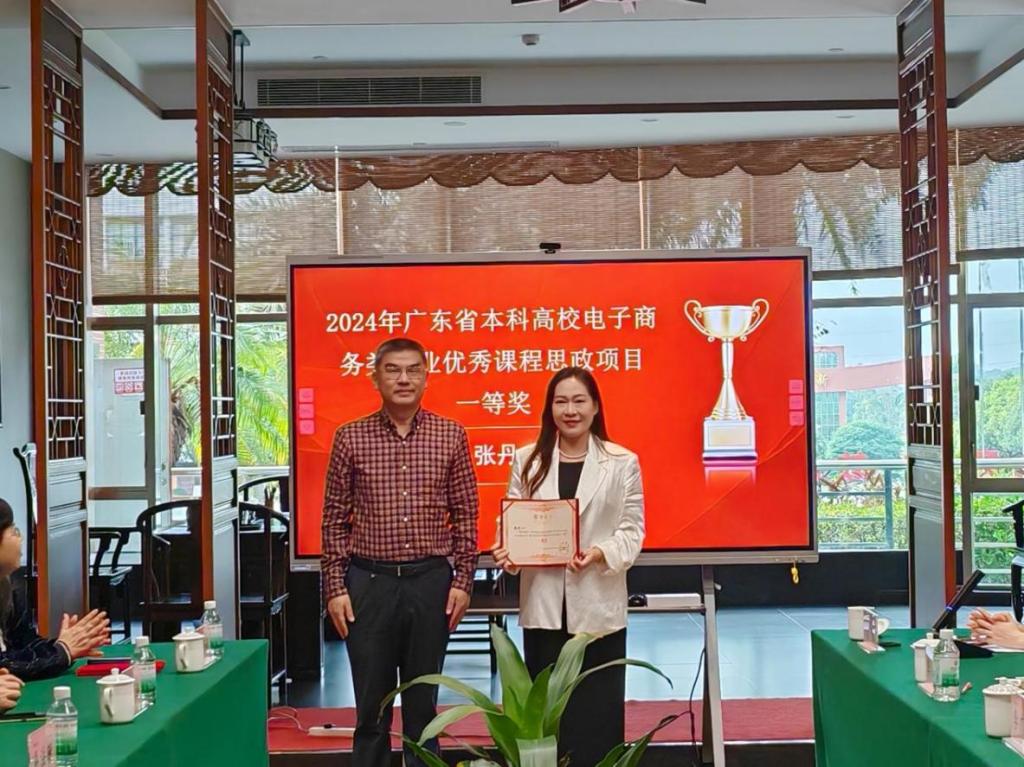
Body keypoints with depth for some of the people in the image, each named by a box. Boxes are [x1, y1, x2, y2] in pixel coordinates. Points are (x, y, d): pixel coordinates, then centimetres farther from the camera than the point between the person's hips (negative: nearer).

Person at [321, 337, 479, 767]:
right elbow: (335, 519, 1)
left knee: (423, 703, 12)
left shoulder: (450, 436, 1)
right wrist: (335, 587, -3)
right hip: (369, 582, 0)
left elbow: (466, 515, 4)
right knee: (371, 705, 8)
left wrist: (462, 581, -1)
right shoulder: (350, 437, -1)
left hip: (431, 581, 1)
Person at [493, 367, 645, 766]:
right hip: (544, 603, 2)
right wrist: (507, 551, -15)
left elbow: (632, 528, 0)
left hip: (597, 604, -1)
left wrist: (600, 553, -18)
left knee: (598, 709, 4)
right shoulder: (527, 460, 7)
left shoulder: (623, 462, 2)